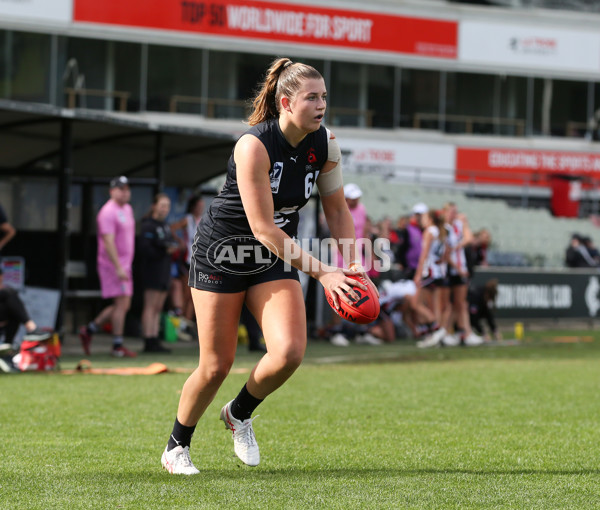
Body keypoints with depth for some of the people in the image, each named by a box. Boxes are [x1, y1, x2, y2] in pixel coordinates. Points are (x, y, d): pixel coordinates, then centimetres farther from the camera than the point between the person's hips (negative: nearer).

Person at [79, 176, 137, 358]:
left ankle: (89, 330, 19)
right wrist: (119, 268, -25)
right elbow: (109, 242, -21)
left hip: (124, 265, 9)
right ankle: (118, 346, -3)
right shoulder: (109, 212, -14)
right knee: (121, 303, -9)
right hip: (113, 265, -9)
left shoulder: (127, 209, 16)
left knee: (124, 305, 11)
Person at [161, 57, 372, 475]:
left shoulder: (326, 144, -8)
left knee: (290, 352, -17)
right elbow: (262, 227, -28)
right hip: (221, 255, -5)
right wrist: (322, 272, -30)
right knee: (216, 366, -2)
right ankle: (176, 447, 24)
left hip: (276, 260, 5)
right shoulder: (253, 145, -26)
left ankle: (240, 414, 14)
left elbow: (337, 209, 6)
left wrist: (353, 266, -8)